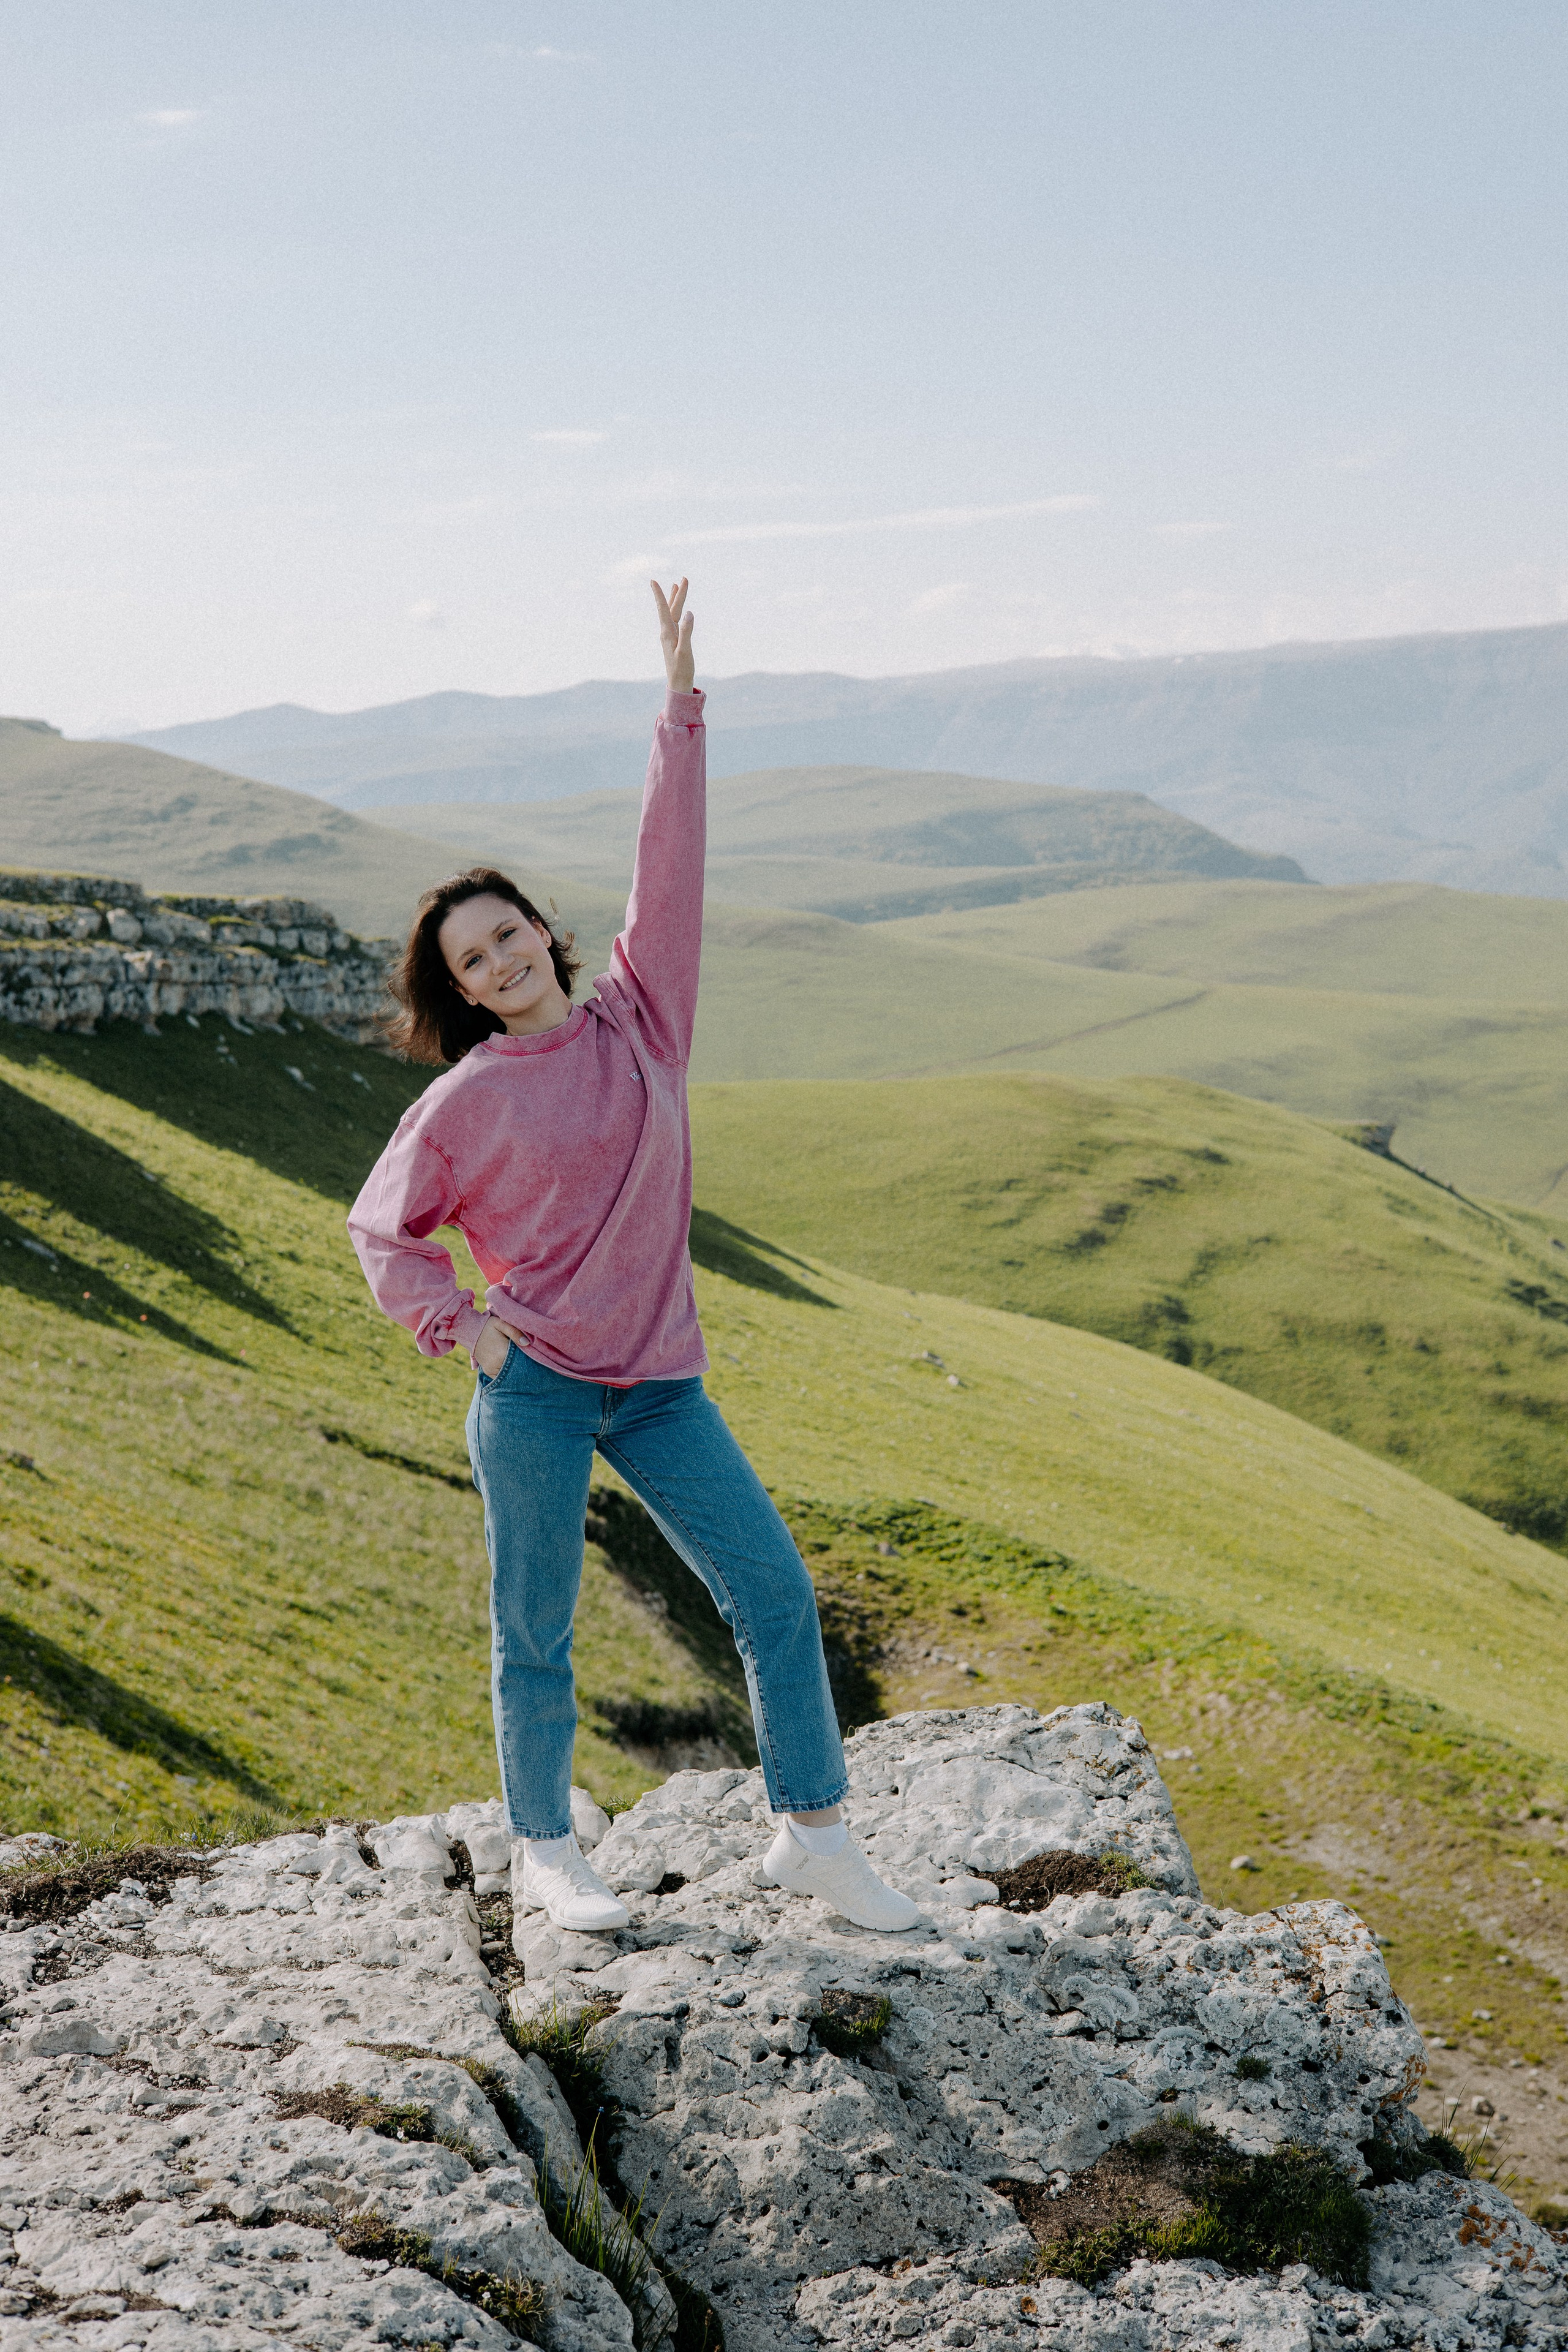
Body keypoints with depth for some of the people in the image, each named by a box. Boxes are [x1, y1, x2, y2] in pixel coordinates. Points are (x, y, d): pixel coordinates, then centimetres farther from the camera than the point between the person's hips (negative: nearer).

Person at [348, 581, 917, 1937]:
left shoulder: (639, 1017, 5)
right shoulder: (466, 1102, -1)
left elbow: (670, 868, 1)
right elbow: (384, 1232, 10)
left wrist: (682, 706, -2)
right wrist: (462, 1326, -4)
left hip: (660, 1385, 3)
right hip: (534, 1390, -3)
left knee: (776, 1592, 1)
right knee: (536, 1635, 6)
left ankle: (814, 1836, 14)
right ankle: (547, 1852, 27)